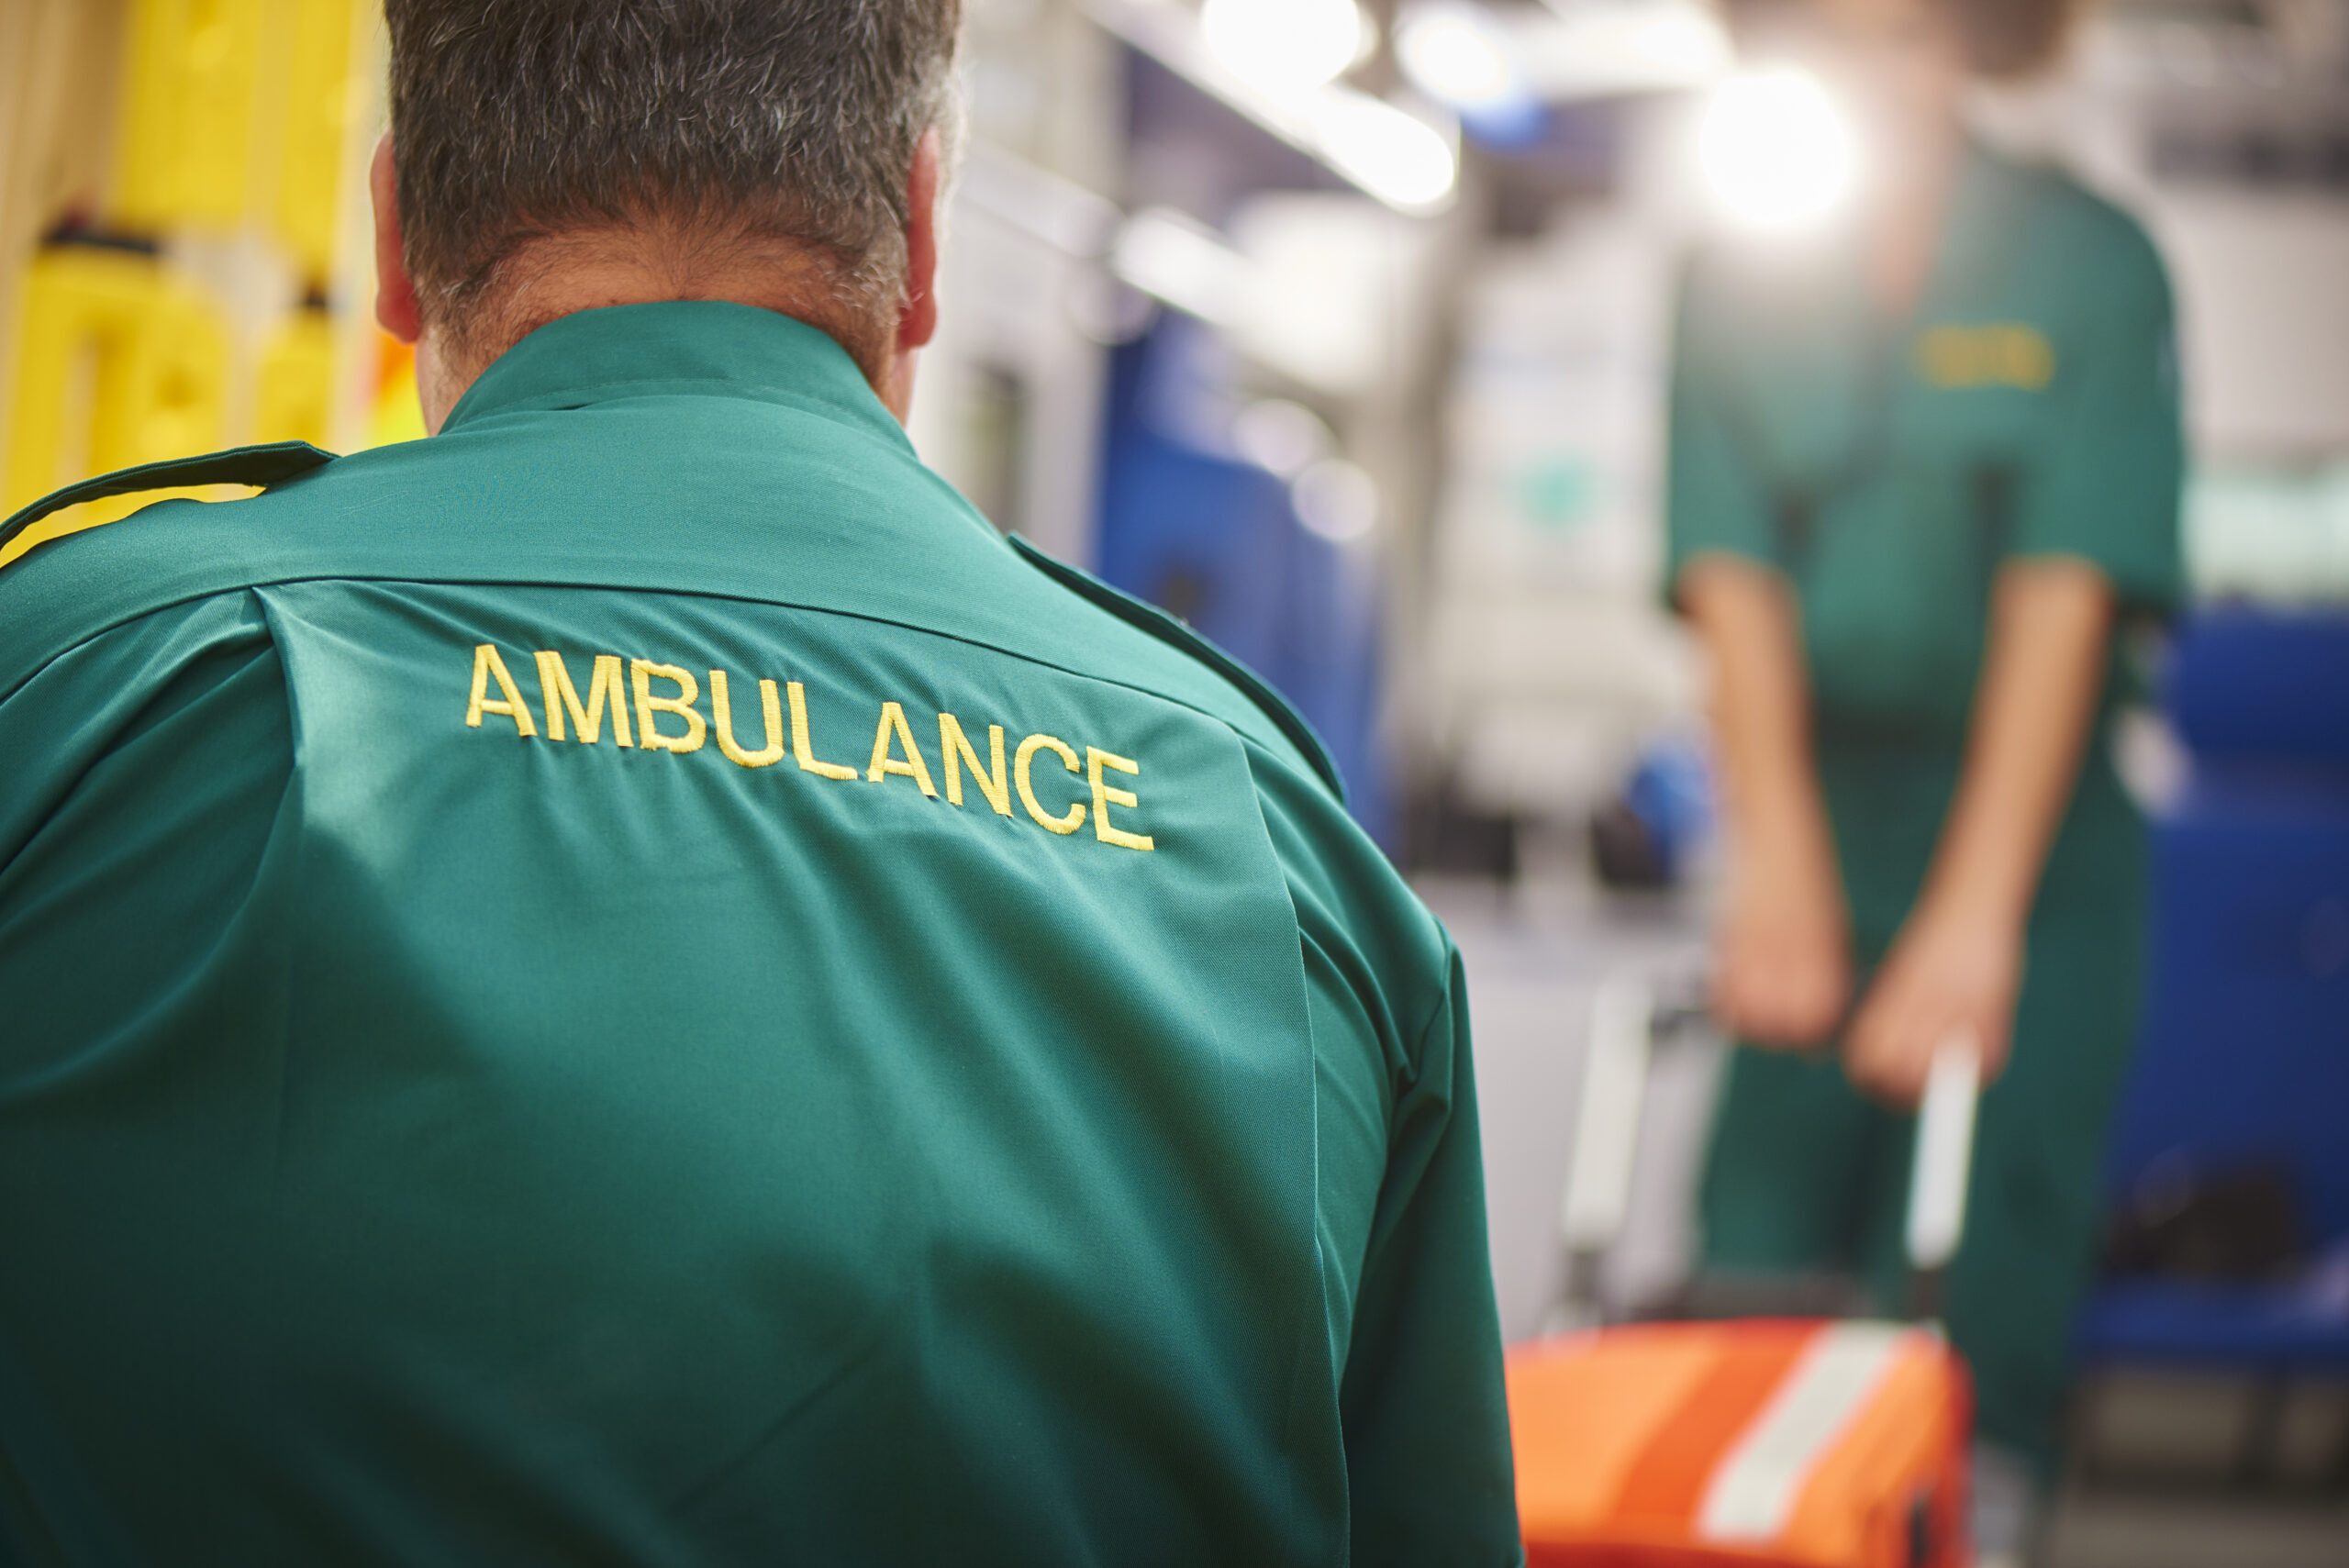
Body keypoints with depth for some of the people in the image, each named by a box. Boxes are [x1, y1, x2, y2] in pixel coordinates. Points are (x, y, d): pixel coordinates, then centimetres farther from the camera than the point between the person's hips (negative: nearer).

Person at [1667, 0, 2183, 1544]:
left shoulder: (2088, 263, -6)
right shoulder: (1738, 277, 3)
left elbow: (2064, 595, -14)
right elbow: (1738, 583, -5)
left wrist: (1974, 909, -22)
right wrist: (1780, 866, -18)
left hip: (2032, 814, -3)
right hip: (1820, 797, 3)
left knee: (1970, 1287, -9)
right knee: (1759, 1264, 0)